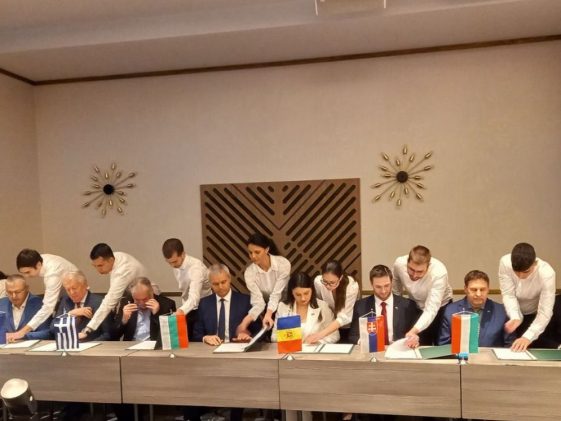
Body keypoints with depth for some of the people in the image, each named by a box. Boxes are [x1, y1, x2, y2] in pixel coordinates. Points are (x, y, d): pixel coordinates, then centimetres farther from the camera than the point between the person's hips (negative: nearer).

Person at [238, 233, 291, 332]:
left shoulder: (283, 264, -23)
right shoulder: (249, 273, -17)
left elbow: (276, 295, -26)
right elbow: (258, 302, -21)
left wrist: (268, 315, -43)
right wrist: (246, 321, -38)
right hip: (267, 309, 1)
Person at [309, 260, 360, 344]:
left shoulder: (352, 286, -28)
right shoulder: (318, 282, -22)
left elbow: (343, 318, -33)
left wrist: (321, 334, -45)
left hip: (350, 328, -2)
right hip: (331, 326, 2)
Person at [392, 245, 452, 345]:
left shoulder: (439, 272, -35)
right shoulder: (399, 263, -25)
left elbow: (431, 310, -39)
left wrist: (414, 331, -53)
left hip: (439, 307, -2)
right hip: (415, 306, 2)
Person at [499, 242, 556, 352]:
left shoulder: (547, 274, -33)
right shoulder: (505, 262, -29)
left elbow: (544, 312, -34)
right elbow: (508, 294, -22)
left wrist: (527, 337, -46)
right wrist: (515, 318, -41)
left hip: (535, 315, -1)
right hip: (513, 313, 1)